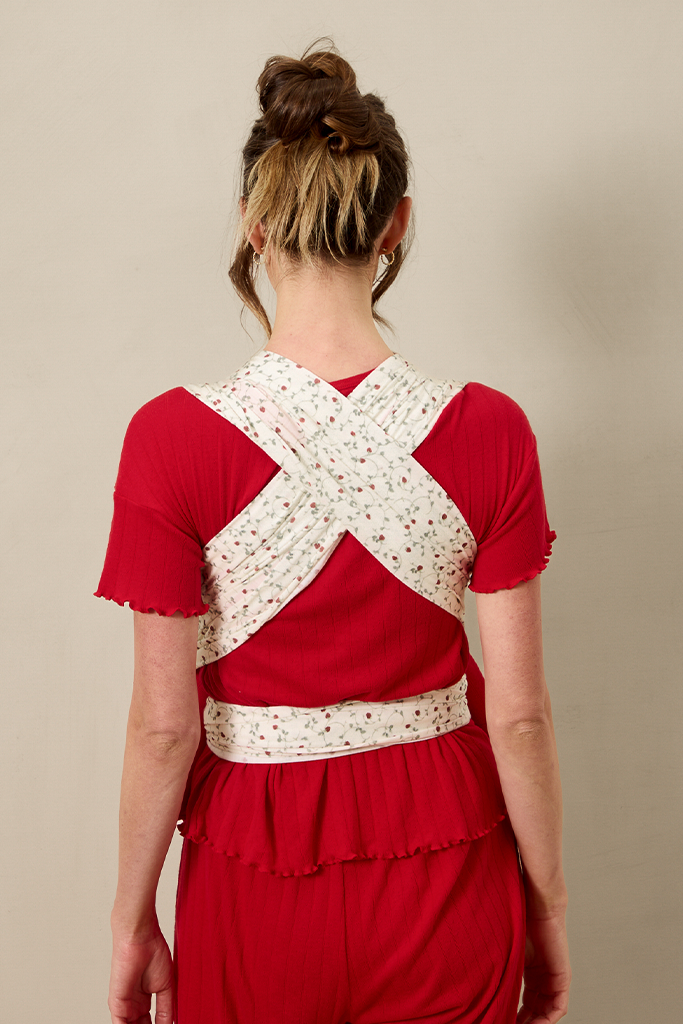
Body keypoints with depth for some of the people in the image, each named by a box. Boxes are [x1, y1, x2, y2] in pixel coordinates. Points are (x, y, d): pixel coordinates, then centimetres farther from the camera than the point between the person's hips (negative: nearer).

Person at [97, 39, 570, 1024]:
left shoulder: (174, 436, -17)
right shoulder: (487, 433, -14)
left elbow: (164, 723, -12)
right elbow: (520, 712, -9)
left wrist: (133, 918, 3)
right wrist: (548, 904, 6)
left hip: (258, 876, -1)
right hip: (444, 865, 1)